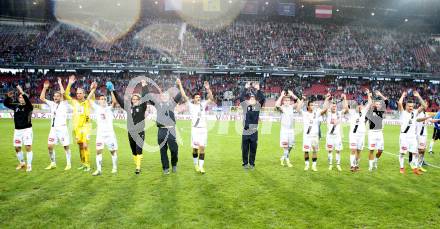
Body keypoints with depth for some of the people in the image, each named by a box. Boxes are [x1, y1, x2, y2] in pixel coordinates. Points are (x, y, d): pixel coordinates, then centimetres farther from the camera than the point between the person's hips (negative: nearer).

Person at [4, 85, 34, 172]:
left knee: (28, 147, -9)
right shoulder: (16, 106, 8)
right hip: (17, 130, 5)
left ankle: (29, 165, -1)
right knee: (17, 148, 10)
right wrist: (8, 97, -6)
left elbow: (28, 102, -27)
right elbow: (6, 104, 11)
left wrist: (22, 92, -35)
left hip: (27, 129, -5)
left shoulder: (28, 106, -7)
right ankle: (21, 163, 29)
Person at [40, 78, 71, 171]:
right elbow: (42, 98, 10)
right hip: (53, 128, 5)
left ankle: (68, 164, 10)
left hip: (62, 128, -5)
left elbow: (63, 95, -17)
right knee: (50, 146, 0)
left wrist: (60, 84, -8)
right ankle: (53, 163, 14)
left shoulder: (64, 104, -1)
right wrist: (45, 88, 5)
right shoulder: (52, 104, 13)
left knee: (66, 146, 0)